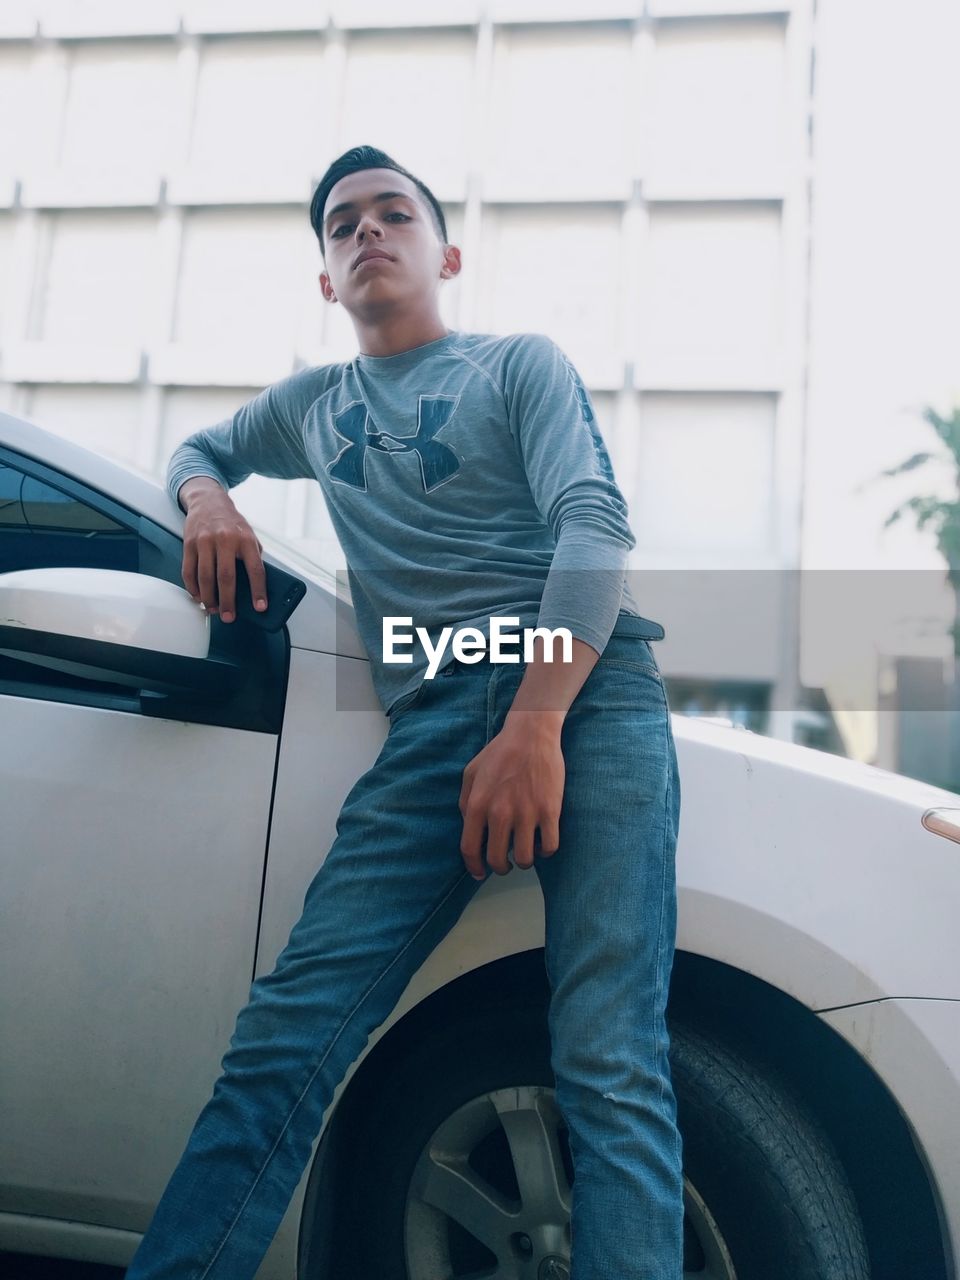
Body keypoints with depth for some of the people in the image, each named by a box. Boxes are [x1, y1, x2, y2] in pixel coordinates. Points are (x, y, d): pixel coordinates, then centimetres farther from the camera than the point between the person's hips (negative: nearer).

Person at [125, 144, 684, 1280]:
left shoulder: (520, 364, 16)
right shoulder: (313, 404, 28)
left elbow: (596, 526, 0)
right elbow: (199, 448, 45)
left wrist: (536, 725, -15)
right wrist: (208, 498, 17)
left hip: (590, 688, -2)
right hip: (433, 722, 3)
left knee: (610, 1069, -15)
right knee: (284, 1037, -12)